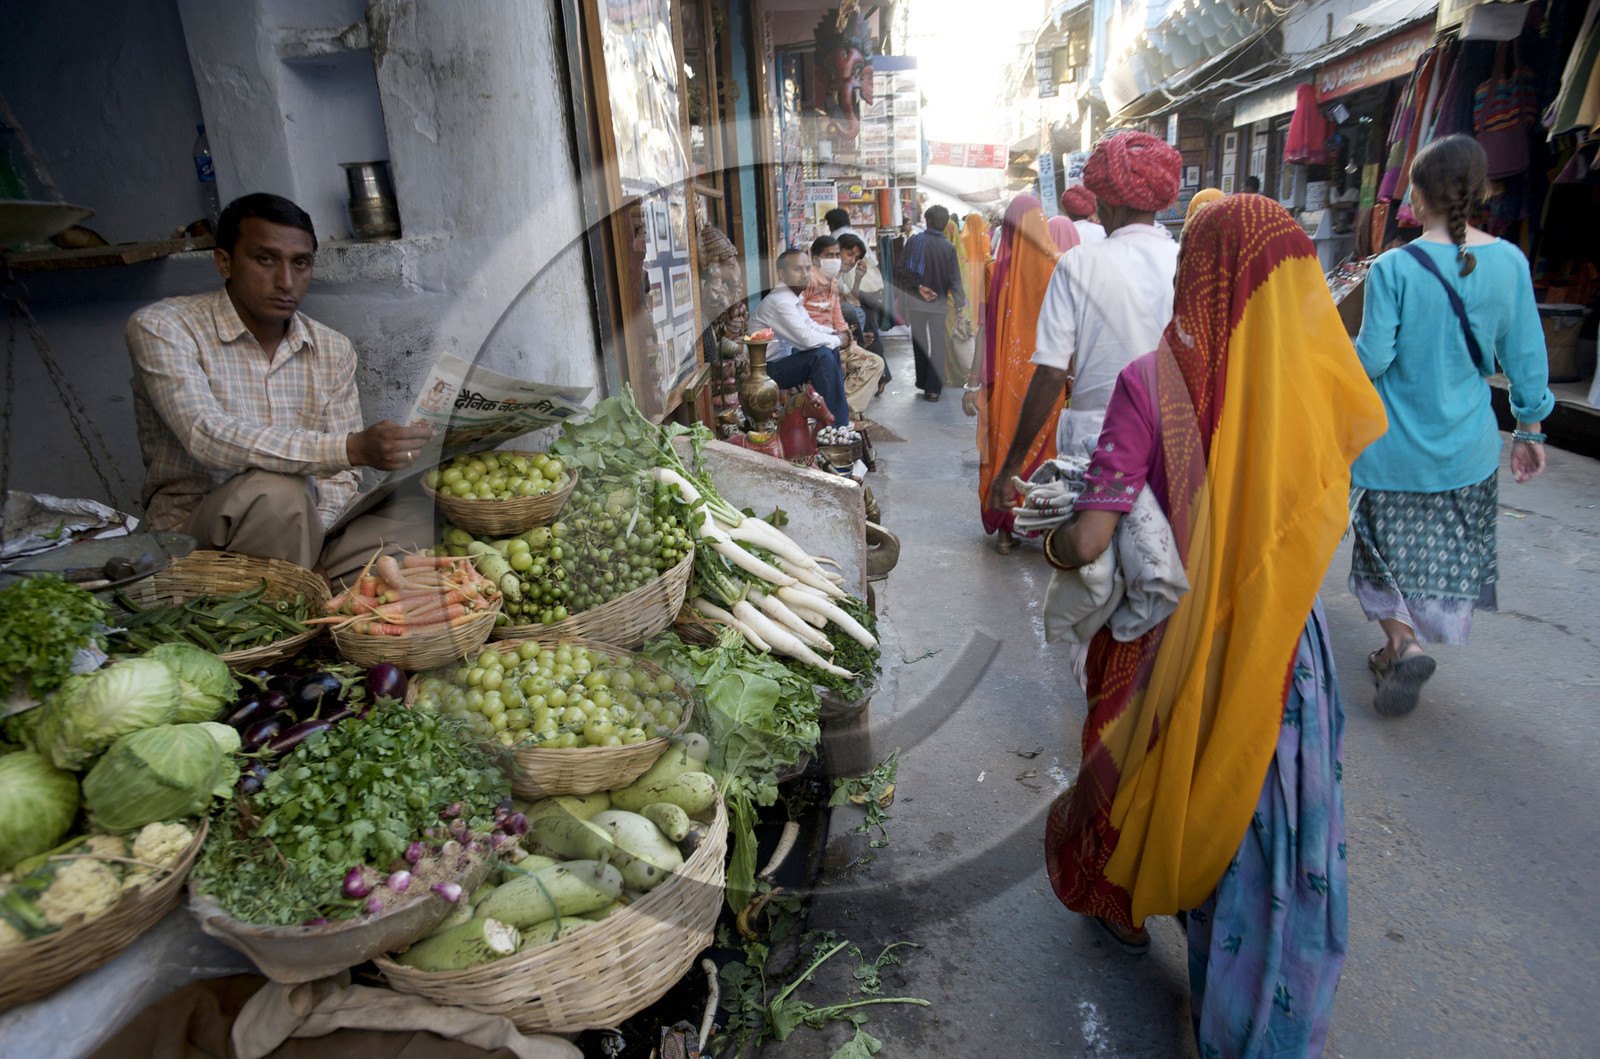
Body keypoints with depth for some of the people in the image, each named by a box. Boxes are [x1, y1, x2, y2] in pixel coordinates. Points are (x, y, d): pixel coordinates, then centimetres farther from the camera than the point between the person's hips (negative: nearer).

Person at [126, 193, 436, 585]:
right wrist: (354, 447, -38)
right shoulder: (161, 329, -9)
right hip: (190, 530, -3)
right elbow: (207, 437, -27)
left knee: (415, 517, -20)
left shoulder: (333, 350, 4)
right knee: (276, 490, -35)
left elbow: (341, 476, 1)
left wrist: (308, 532, -20)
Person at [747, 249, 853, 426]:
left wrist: (835, 334, 4)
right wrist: (837, 340, -13)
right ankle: (837, 425, -24)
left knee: (831, 348, 14)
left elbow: (810, 325, 22)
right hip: (767, 370, -11)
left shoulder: (791, 297, 9)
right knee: (822, 355, -27)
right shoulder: (779, 302, -23)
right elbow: (807, 339, -30)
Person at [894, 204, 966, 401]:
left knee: (919, 343, 15)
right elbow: (954, 281, -8)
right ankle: (933, 388, 1)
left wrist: (918, 286, -8)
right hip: (938, 303, -1)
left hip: (915, 301, 1)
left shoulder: (913, 241, -8)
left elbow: (900, 270, -13)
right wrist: (961, 301, 2)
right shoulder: (948, 248, -8)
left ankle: (923, 382, 24)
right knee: (937, 344, 6)